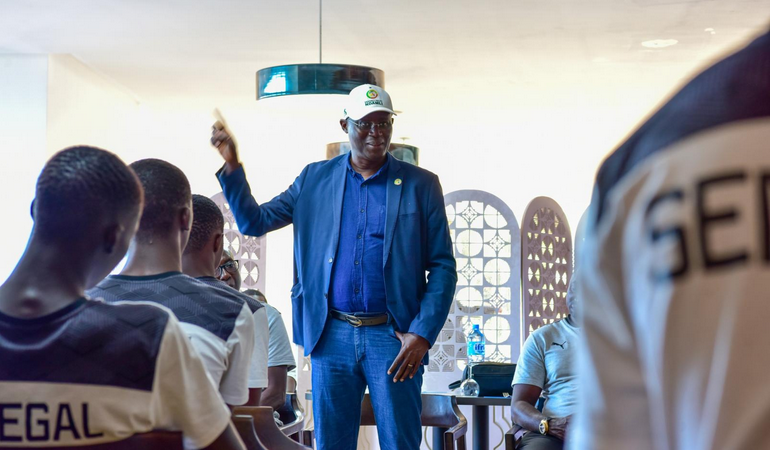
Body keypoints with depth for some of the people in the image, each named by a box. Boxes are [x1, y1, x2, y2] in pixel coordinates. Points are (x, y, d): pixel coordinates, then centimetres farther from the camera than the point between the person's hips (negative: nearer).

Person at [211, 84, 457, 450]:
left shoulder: (421, 185, 4)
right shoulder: (315, 179, 10)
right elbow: (253, 222, 11)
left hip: (393, 337, -2)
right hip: (332, 336, 2)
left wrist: (422, 334, -9)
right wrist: (231, 165, -1)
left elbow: (443, 267, 1)